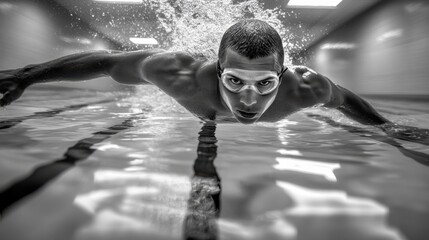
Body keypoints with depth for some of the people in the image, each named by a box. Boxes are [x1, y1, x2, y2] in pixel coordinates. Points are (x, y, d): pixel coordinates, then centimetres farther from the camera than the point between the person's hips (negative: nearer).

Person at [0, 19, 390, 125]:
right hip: (203, 126, -1)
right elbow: (108, 60, -33)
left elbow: (342, 98, -17)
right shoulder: (186, 77, -47)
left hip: (268, 132, 2)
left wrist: (390, 128, 2)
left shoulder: (305, 87, -41)